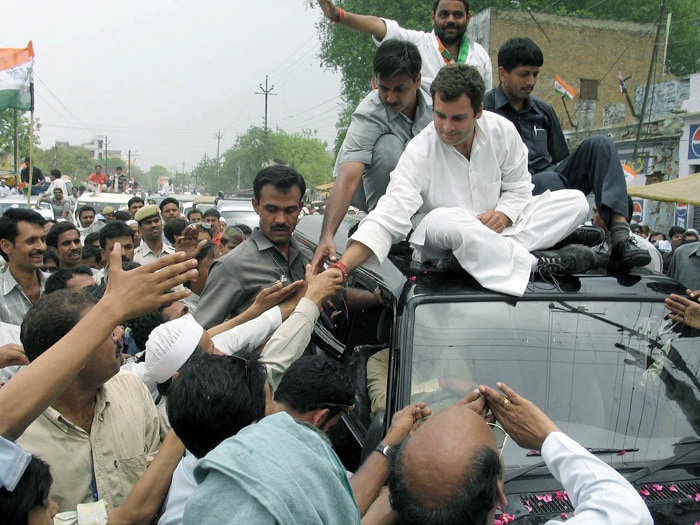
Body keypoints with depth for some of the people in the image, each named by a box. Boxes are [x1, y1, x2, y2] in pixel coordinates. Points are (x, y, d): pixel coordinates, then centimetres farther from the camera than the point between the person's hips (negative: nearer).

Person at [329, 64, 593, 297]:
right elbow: (388, 217, -26)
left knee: (575, 201, -9)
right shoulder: (420, 151, -18)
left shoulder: (502, 130, -7)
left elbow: (518, 188, 6)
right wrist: (341, 268, -39)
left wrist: (504, 214, -18)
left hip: (496, 229, 5)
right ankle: (538, 264, -28)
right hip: (438, 241, -4)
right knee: (444, 220, -40)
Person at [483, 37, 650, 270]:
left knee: (599, 145, -16)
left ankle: (620, 237, -32)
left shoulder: (544, 111, 22)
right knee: (549, 180, -37)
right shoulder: (485, 109, 2)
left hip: (553, 179, 6)